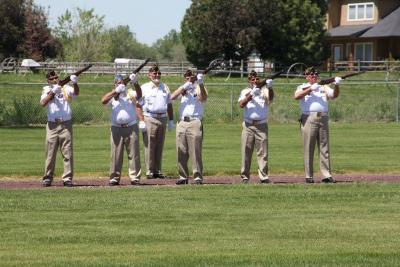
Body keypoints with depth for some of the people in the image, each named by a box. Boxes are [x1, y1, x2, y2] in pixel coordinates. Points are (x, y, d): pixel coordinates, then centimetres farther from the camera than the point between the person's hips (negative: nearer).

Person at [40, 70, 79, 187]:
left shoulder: (66, 88, 7)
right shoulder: (46, 90, 8)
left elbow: (76, 93, -12)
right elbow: (43, 103, -11)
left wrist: (75, 83, -31)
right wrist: (53, 92, -20)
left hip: (66, 124, 0)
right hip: (52, 125, 0)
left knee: (67, 153, -2)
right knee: (50, 153, 4)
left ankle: (67, 178, 0)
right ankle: (47, 178, 11)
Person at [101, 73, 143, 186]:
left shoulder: (130, 93, 7)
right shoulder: (112, 96, 7)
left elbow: (139, 94, -14)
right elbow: (103, 101, -13)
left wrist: (135, 83, -33)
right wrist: (116, 91, -20)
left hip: (131, 127, 0)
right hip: (116, 129, 0)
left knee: (134, 154, 0)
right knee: (116, 154, 1)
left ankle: (135, 177, 2)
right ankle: (114, 178, 5)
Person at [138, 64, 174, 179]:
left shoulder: (165, 87, 17)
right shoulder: (144, 88, 2)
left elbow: (169, 105, 22)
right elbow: (138, 105, -2)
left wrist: (171, 120, 16)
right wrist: (141, 121, -12)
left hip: (163, 118, 5)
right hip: (149, 119, -5)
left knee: (159, 147, 6)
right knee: (149, 146, -6)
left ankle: (157, 171, 11)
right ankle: (149, 171, -4)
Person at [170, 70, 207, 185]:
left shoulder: (199, 88, 6)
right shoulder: (183, 89, 18)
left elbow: (203, 98, -17)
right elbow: (172, 97, 0)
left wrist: (200, 83, -29)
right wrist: (184, 87, -11)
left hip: (194, 122, -5)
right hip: (181, 123, 5)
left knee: (195, 151, -8)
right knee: (181, 152, 4)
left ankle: (198, 177, -7)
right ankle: (183, 177, 11)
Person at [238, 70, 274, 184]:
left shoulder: (264, 91, 10)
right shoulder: (245, 91, 11)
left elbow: (270, 98, -12)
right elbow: (241, 104, -7)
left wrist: (269, 88, -32)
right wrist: (252, 95, -20)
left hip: (262, 125, 0)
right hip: (248, 125, 0)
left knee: (263, 152, -4)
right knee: (246, 152, 0)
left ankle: (264, 176, -5)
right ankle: (245, 177, 4)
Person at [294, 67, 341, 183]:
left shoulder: (323, 88, 21)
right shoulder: (302, 88, 12)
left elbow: (334, 95, 5)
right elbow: (296, 96, -8)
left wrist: (336, 85, -14)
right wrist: (311, 89, -15)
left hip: (323, 118, 3)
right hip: (309, 119, -3)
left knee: (324, 148, 1)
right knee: (309, 148, -3)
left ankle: (326, 175, 1)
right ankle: (309, 176, -1)